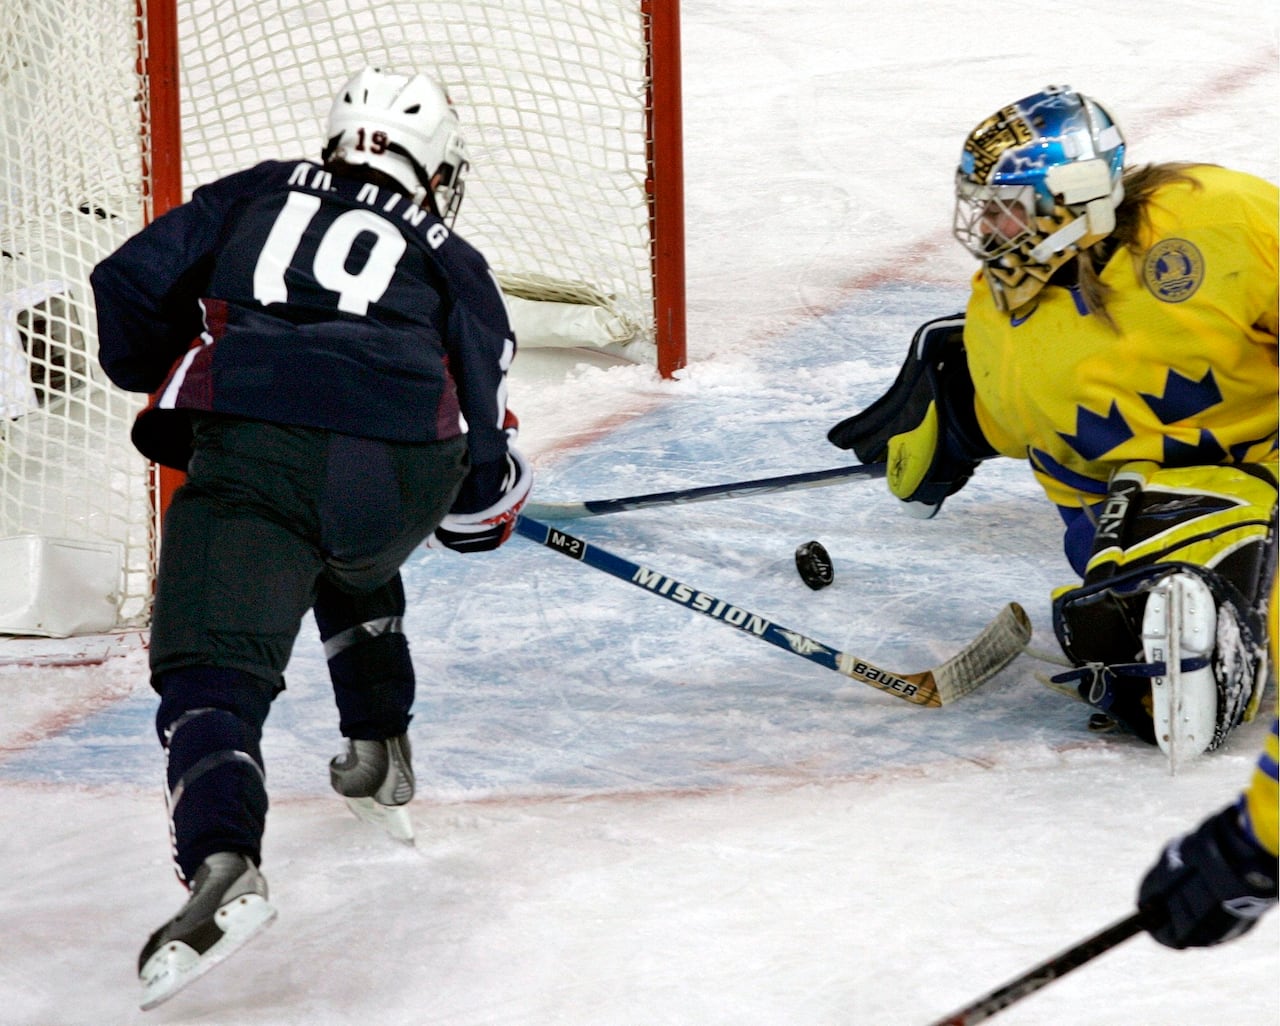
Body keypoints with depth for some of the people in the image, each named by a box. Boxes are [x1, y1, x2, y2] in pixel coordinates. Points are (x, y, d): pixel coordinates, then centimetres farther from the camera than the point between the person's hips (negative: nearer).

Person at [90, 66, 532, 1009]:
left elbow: (127, 293, 17)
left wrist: (168, 392, 35)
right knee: (350, 566, 38)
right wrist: (495, 493, 41)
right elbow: (484, 443, 19)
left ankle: (221, 864, -35)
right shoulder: (453, 262, 27)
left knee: (213, 668, -10)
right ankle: (380, 753, 47)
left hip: (252, 453, -2)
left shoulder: (253, 199, 28)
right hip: (401, 466, 2)